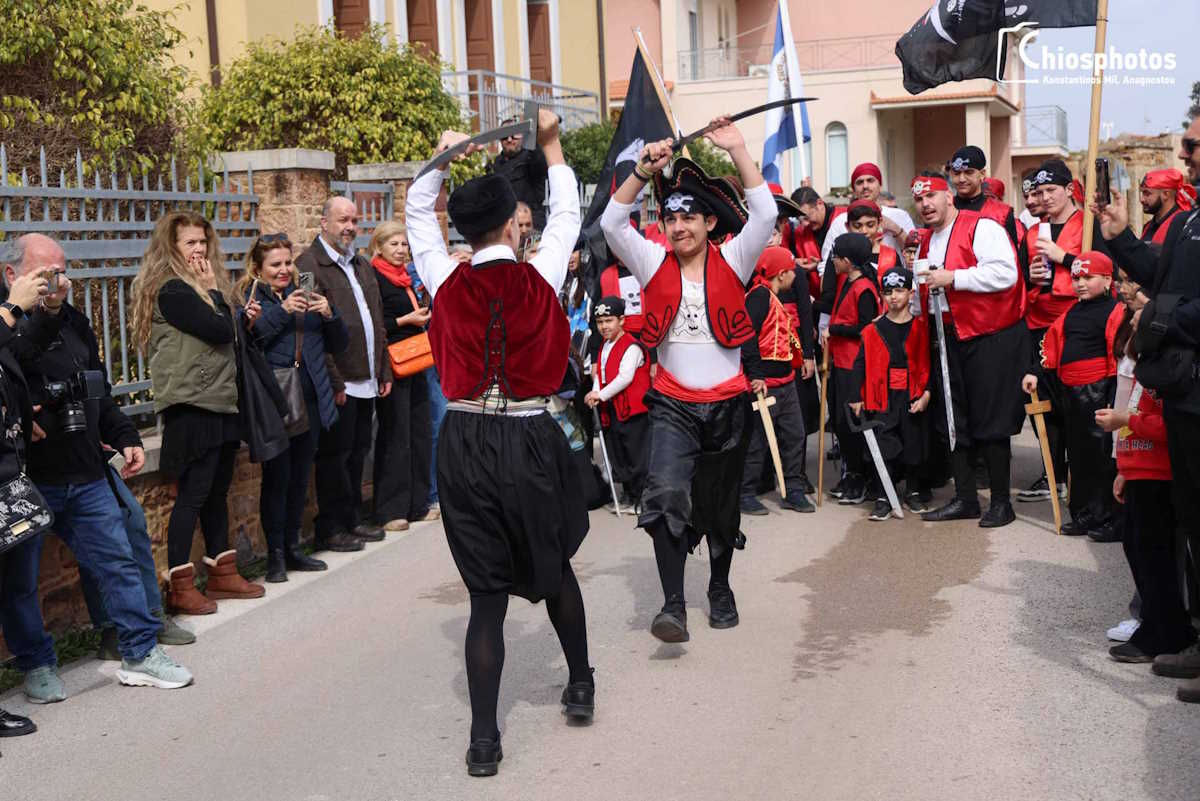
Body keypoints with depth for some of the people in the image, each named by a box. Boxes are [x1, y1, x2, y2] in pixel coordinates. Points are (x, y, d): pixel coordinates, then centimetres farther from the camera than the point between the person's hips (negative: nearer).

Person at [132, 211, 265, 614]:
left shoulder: (194, 287, 16)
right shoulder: (172, 290, -13)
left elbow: (226, 332, 11)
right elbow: (221, 331, -20)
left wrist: (213, 290, -1)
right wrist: (213, 290, -7)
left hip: (219, 401, 9)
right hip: (192, 405, -9)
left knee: (217, 491, 14)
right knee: (193, 494, -6)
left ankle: (222, 573, 23)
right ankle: (180, 587, 0)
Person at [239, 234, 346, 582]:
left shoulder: (304, 296, 15)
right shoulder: (249, 298, -1)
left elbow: (337, 344, 15)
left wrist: (328, 315, -3)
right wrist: (281, 311, -21)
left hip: (309, 400, 5)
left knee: (300, 478, 11)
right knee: (277, 477, -4)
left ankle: (292, 547, 22)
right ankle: (275, 554, 6)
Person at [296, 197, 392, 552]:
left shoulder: (362, 266, 17)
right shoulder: (309, 266, -11)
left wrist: (384, 371, 15)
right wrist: (333, 382, -20)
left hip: (365, 381, 8)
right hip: (338, 384, -8)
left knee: (357, 452, 15)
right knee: (335, 454, -1)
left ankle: (354, 519, 25)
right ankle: (331, 529, 8)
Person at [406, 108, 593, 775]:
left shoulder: (447, 283, -1)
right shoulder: (539, 279, -5)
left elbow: (417, 213, 17)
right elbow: (568, 215, 13)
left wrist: (443, 157, 21)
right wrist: (552, 146, 22)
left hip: (465, 441, 1)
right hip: (530, 439, -1)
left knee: (487, 589, 7)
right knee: (553, 566, 22)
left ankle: (484, 739, 5)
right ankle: (580, 684, 39)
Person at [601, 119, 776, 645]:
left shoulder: (731, 261, 0)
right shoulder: (655, 263, 3)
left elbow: (765, 213, -13)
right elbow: (612, 223, -7)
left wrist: (738, 151, -18)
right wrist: (644, 172, -17)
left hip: (727, 403, 0)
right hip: (672, 404, 0)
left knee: (721, 504, 14)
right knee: (666, 494, -21)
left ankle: (720, 588, 36)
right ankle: (673, 604, -19)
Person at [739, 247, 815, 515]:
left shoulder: (776, 299, 19)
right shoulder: (759, 295, -13)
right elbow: (747, 334, -21)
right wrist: (755, 375, -24)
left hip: (785, 380, 10)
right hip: (765, 383, -10)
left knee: (794, 435, 12)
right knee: (758, 440, -3)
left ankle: (793, 491, 21)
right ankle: (744, 494, 7)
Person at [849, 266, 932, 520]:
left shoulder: (920, 327, 1)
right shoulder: (874, 330, 2)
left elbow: (928, 362, 0)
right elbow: (860, 364, 3)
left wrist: (927, 393, -10)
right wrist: (856, 397, -1)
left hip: (913, 398, 0)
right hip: (882, 398, 0)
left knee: (913, 444, 8)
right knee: (884, 447, -3)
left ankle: (913, 491, 27)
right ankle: (884, 498, 5)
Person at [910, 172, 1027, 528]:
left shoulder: (982, 228, -10)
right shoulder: (928, 242, 16)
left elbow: (1005, 274, -23)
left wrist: (953, 277, -22)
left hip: (991, 339, -8)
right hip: (950, 337, 8)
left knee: (991, 422, -4)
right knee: (952, 420, 9)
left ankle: (1001, 501, 7)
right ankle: (964, 499, 19)